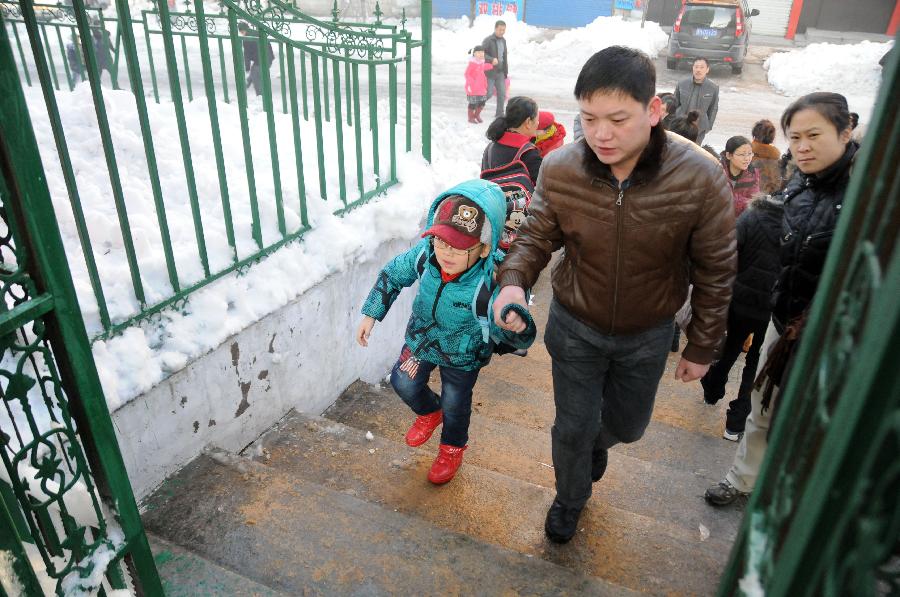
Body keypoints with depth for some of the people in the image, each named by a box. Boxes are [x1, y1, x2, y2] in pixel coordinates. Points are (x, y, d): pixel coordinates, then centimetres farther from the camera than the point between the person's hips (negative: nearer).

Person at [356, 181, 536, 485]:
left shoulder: (491, 282, -40)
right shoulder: (424, 255, -28)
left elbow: (513, 337, -38)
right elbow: (392, 275, -7)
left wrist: (517, 326, -63)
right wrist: (371, 315, -5)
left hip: (462, 355, -3)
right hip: (422, 337, 3)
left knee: (455, 405, 18)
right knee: (403, 382, 18)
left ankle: (453, 447, 54)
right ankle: (429, 412, 54)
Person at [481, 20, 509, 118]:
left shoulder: (503, 40, 12)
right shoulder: (488, 40, -10)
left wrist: (506, 71, 16)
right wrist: (491, 59, -29)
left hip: (500, 72, 6)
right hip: (489, 71, -6)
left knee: (502, 93, 4)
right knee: (489, 93, -6)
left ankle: (500, 113, 14)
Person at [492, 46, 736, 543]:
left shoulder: (700, 179, -25)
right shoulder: (558, 170, -22)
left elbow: (715, 273, -12)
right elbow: (536, 237, -6)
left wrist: (701, 349, -3)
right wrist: (513, 281, -28)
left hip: (647, 334, 1)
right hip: (575, 327, 0)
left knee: (627, 425, 23)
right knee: (572, 428, 15)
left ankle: (597, 439, 62)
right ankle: (570, 499, 47)